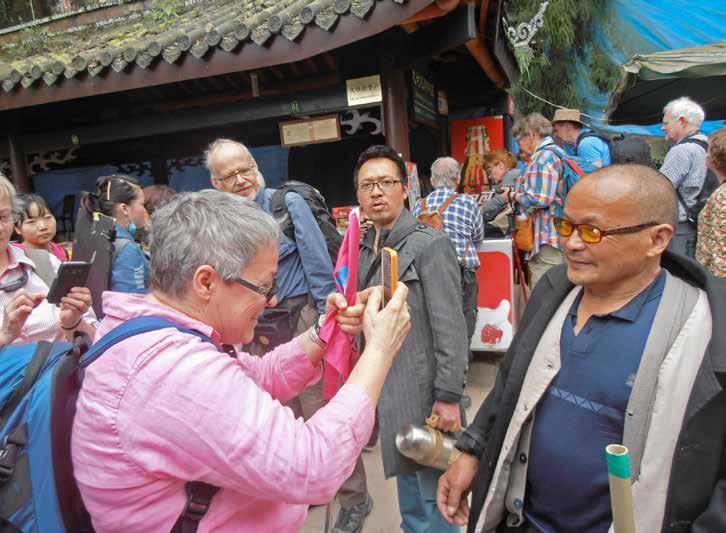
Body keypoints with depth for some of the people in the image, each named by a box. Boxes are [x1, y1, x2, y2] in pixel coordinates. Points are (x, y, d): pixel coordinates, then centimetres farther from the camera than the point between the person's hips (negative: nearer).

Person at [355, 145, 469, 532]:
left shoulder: (430, 245, -14)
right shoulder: (364, 250, 7)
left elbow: (451, 330, -16)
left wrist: (448, 397, -17)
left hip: (423, 394, -6)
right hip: (386, 393, 7)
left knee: (433, 492, 9)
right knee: (408, 488, 23)